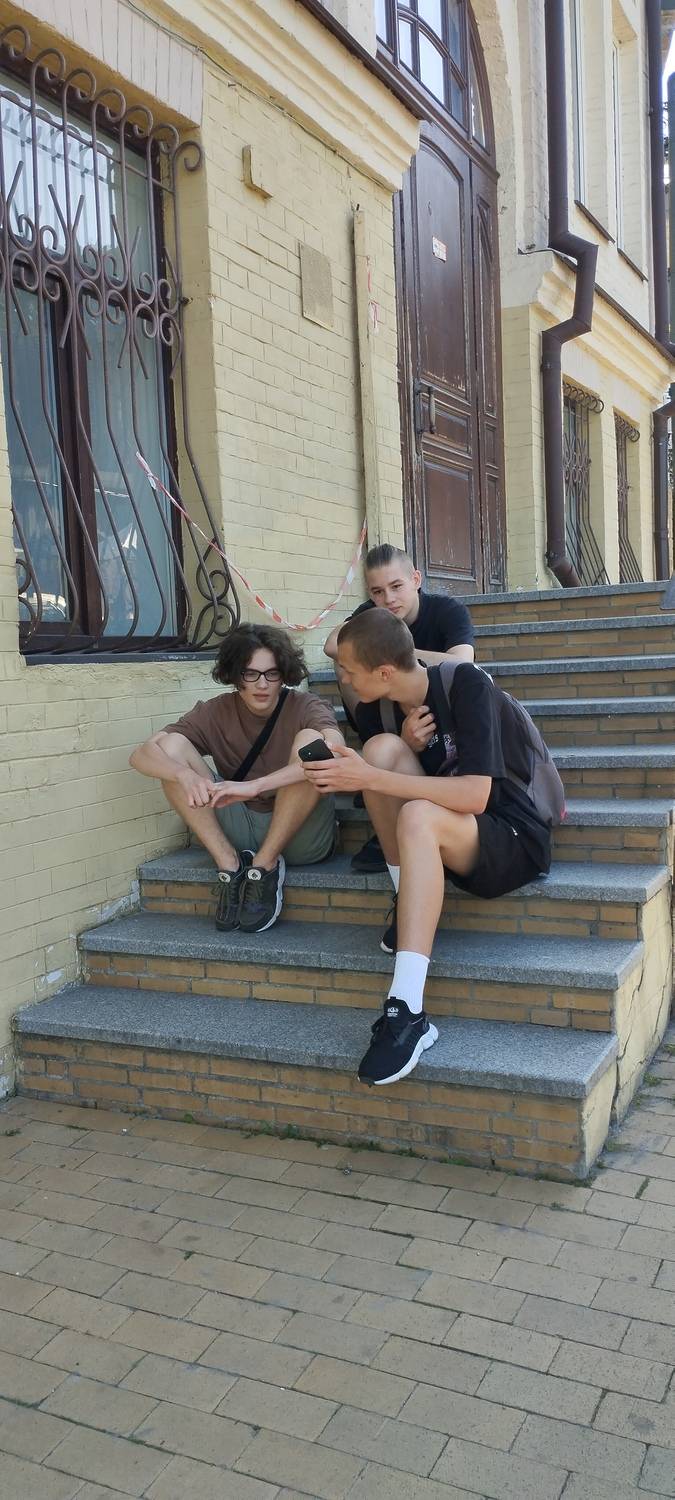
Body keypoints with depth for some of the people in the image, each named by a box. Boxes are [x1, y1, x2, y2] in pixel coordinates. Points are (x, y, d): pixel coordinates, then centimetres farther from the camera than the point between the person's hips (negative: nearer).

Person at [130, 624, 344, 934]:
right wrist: (185, 774, -34)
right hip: (238, 832, 3)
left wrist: (254, 786, -41)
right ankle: (230, 865, -15)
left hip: (300, 834, -3)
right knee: (170, 746, -11)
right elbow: (142, 754, -11)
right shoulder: (216, 712, 0)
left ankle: (264, 865, -19)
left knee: (310, 739, -27)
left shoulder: (306, 707, -9)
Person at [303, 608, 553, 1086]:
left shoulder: (467, 685, -19)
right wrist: (407, 748, -15)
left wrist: (369, 779, -30)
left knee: (418, 816, -36)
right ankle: (410, 908, -7)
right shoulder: (378, 708, 0)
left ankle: (408, 1013, -40)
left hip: (516, 841, -6)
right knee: (382, 745, -17)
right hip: (436, 841, 6)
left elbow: (475, 795, -28)